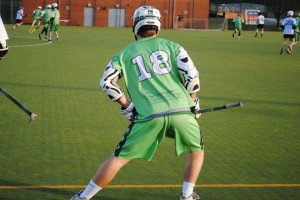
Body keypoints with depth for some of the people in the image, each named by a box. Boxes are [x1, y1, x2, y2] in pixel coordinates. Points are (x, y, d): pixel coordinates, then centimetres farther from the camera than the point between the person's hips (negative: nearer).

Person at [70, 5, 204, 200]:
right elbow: (191, 74, 5)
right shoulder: (171, 45, 16)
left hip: (149, 116, 0)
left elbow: (107, 82, 9)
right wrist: (192, 103, 17)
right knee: (197, 151, 26)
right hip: (181, 111, 0)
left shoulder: (125, 53, 17)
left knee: (119, 158, 10)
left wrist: (127, 105, 15)